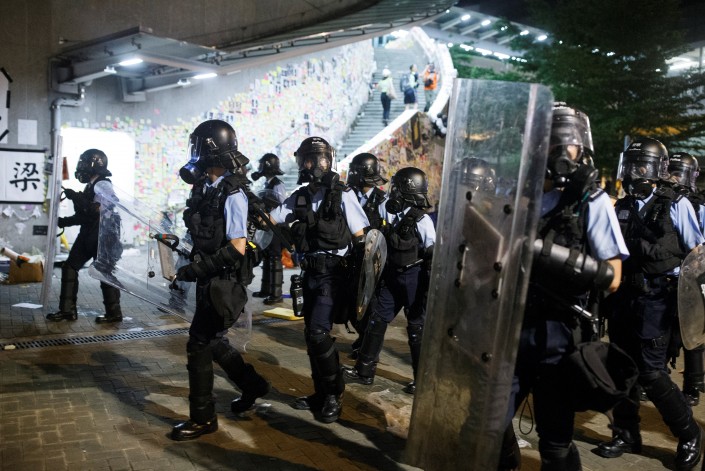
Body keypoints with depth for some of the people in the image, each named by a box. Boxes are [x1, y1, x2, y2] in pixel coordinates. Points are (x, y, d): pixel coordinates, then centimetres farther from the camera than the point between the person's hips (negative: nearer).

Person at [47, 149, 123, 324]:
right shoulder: (91, 186, 17)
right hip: (88, 235, 10)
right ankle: (67, 310, 14)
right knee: (69, 267, 8)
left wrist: (76, 197, -23)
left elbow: (98, 210, -27)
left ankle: (114, 313, 7)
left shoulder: (103, 185, -13)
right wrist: (63, 221, 18)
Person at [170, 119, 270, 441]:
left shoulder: (231, 195, -19)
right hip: (210, 280, 9)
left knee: (199, 345, -2)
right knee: (212, 341, 20)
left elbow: (237, 248, -22)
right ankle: (252, 385, 38)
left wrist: (197, 268, -20)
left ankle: (203, 419, 14)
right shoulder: (207, 188, 7)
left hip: (223, 283, -9)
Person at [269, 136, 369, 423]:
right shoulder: (299, 197, 7)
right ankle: (321, 393, 26)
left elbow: (360, 240, -7)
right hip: (310, 273, 7)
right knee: (311, 334, 11)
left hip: (333, 273, -6)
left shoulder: (342, 195, -9)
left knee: (319, 332, -13)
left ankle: (334, 395, 5)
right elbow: (269, 219, 1)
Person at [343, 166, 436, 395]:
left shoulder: (421, 220, -14)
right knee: (377, 320, 9)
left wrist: (430, 287, -16)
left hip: (414, 277, -6)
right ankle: (365, 371, 21)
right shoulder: (388, 212, 1)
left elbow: (433, 255, -14)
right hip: (392, 275, 6)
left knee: (417, 328, 3)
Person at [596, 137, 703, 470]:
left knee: (650, 373, -5)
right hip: (623, 298, 5)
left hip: (656, 301, -5)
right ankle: (626, 434, 23)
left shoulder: (676, 205, -1)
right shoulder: (621, 208, 11)